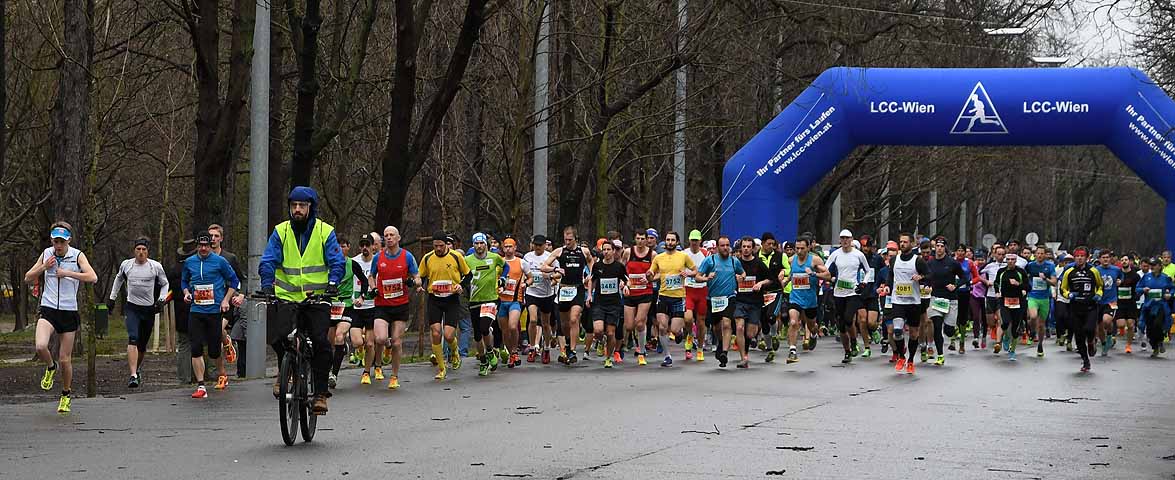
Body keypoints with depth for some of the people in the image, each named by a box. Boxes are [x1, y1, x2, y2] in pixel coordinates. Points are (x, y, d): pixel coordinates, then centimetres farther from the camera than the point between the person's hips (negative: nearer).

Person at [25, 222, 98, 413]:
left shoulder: (77, 255, -3)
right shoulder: (46, 254, 5)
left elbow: (92, 277, -17)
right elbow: (28, 278, 11)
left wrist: (68, 273, -19)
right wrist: (44, 267, -5)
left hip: (69, 312, -1)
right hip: (48, 310, 1)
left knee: (65, 359, 3)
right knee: (40, 346, -26)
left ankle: (66, 395, 25)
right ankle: (50, 367, 9)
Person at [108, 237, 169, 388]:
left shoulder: (155, 267, -3)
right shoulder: (126, 265, 1)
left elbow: (165, 284, 13)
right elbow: (119, 278, 23)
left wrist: (161, 299, -2)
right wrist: (112, 297, 24)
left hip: (149, 308, 1)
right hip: (132, 307, -1)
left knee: (142, 344, 11)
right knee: (133, 340, -20)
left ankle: (136, 369, 38)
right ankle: (133, 376, -29)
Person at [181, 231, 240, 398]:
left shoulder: (220, 261, -1)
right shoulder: (189, 262, 8)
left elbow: (234, 281, 7)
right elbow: (184, 281, 24)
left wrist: (226, 300, -3)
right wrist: (186, 293, 4)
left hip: (215, 311, -2)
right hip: (196, 311, 2)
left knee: (214, 350, 3)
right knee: (196, 348, -9)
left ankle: (221, 375, 32)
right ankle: (200, 386, -6)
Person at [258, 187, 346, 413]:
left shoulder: (325, 232, 2)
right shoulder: (280, 232, 6)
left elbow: (337, 262, -3)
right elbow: (268, 261, -1)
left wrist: (332, 283, -21)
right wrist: (267, 285, -19)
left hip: (318, 298, -1)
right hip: (287, 297, 1)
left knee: (320, 342, -15)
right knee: (278, 337, -20)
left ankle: (321, 393, -3)